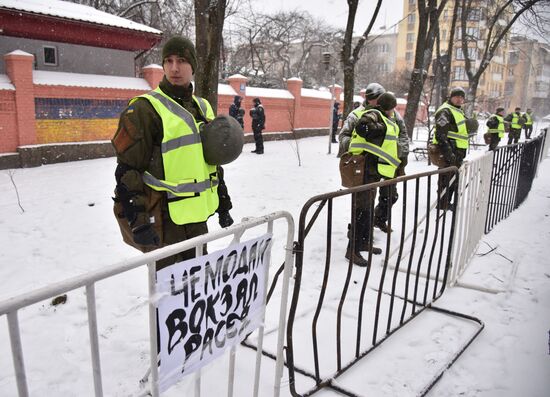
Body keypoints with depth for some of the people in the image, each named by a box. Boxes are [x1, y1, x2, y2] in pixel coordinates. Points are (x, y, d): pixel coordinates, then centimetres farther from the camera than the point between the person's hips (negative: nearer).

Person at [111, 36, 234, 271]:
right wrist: (138, 222, -19)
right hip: (164, 219, -7)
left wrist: (223, 203, 18)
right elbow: (127, 171, -14)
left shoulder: (202, 107, 12)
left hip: (197, 217, 7)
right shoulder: (145, 109, -11)